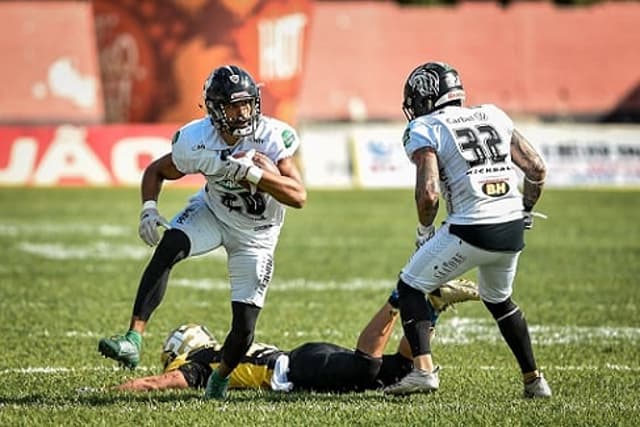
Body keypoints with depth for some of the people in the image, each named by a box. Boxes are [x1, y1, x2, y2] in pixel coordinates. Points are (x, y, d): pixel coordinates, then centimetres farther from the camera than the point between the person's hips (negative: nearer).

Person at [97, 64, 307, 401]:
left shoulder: (271, 137, -28)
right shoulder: (196, 142, -22)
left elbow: (299, 196, -34)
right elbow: (156, 172, -4)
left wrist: (253, 172, -46)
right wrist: (149, 209, -23)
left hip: (255, 234, -1)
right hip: (212, 212, 1)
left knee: (244, 327, -5)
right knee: (167, 248, -31)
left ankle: (220, 376, 29)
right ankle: (133, 340, -35)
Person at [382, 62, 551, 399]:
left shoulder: (425, 130, -2)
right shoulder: (493, 116, 15)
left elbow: (429, 193, -13)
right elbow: (537, 169, 14)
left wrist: (424, 229, 5)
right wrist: (524, 213, 28)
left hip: (471, 229, -6)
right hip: (512, 231, 6)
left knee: (411, 287, 10)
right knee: (499, 299, 29)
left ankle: (423, 369, -5)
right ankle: (534, 380, 28)